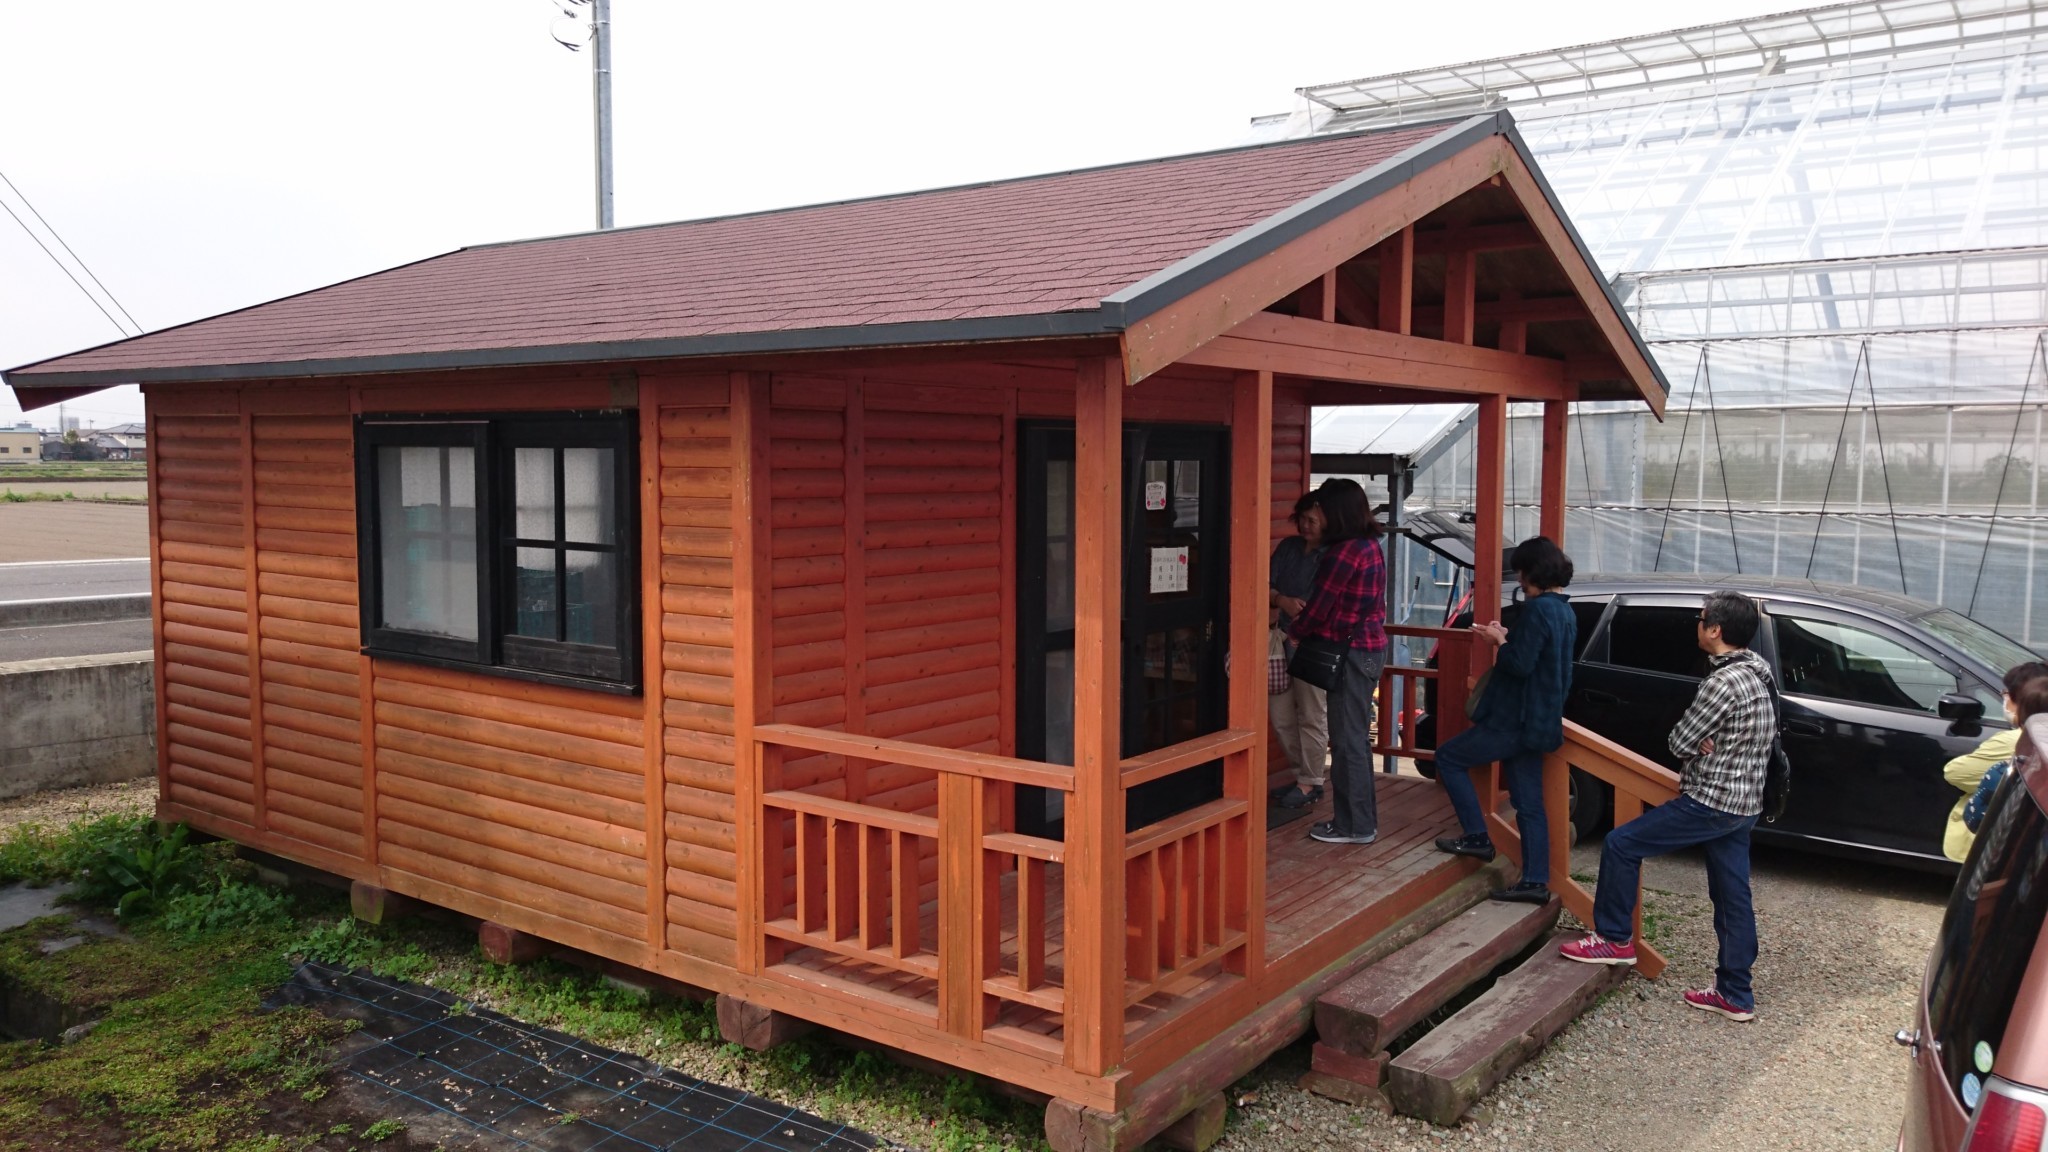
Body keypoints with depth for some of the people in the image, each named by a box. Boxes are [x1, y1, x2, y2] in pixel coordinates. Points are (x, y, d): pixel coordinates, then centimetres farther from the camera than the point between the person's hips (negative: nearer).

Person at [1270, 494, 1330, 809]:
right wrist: (1282, 600, -14)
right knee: (1281, 715, 11)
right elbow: (1266, 586, 4)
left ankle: (1311, 783, 13)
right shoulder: (1289, 547, 9)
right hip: (1284, 639, 7)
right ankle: (1302, 772, 27)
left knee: (1312, 716, 2)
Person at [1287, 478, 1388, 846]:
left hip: (1352, 651, -10)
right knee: (1356, 737, 16)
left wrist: (1292, 632, 4)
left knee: (1347, 739, -2)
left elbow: (1319, 606, -13)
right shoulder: (1369, 545, 11)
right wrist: (1304, 620, 18)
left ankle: (1354, 825, 6)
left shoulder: (1344, 552, -18)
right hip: (1370, 646, 10)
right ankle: (1362, 818, 24)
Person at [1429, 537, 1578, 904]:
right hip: (1539, 722, 9)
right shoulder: (1565, 611, 13)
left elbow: (1519, 665, -23)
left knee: (1448, 757, 6)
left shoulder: (1538, 609, -18)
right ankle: (1535, 882, 11)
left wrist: (1499, 640, -7)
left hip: (1515, 721, -9)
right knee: (1530, 805, 11)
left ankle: (1477, 837, 6)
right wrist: (1508, 636, 11)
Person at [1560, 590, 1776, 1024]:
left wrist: (1697, 744, 3)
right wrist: (1706, 744, -6)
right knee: (1732, 897, 13)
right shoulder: (1753, 677, 8)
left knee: (1621, 844, 0)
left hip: (1710, 802, -10)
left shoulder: (1722, 683, -23)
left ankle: (1615, 938, 11)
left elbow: (1679, 742, -18)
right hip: (1742, 804, 10)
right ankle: (1735, 995, 20)